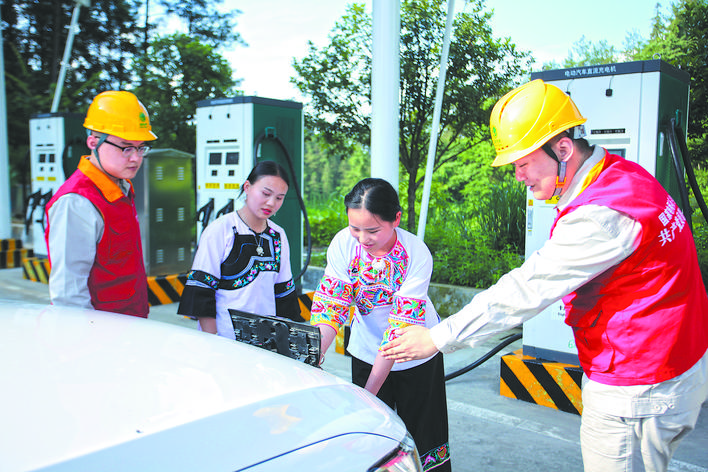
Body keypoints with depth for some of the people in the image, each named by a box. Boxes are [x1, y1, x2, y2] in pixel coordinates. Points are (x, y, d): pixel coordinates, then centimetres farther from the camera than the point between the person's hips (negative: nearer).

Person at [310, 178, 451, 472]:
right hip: (365, 353, 2)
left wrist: (370, 390, -31)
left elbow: (402, 326, -28)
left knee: (421, 436, 9)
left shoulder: (417, 254, -27)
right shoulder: (343, 244, -18)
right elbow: (330, 306, -18)